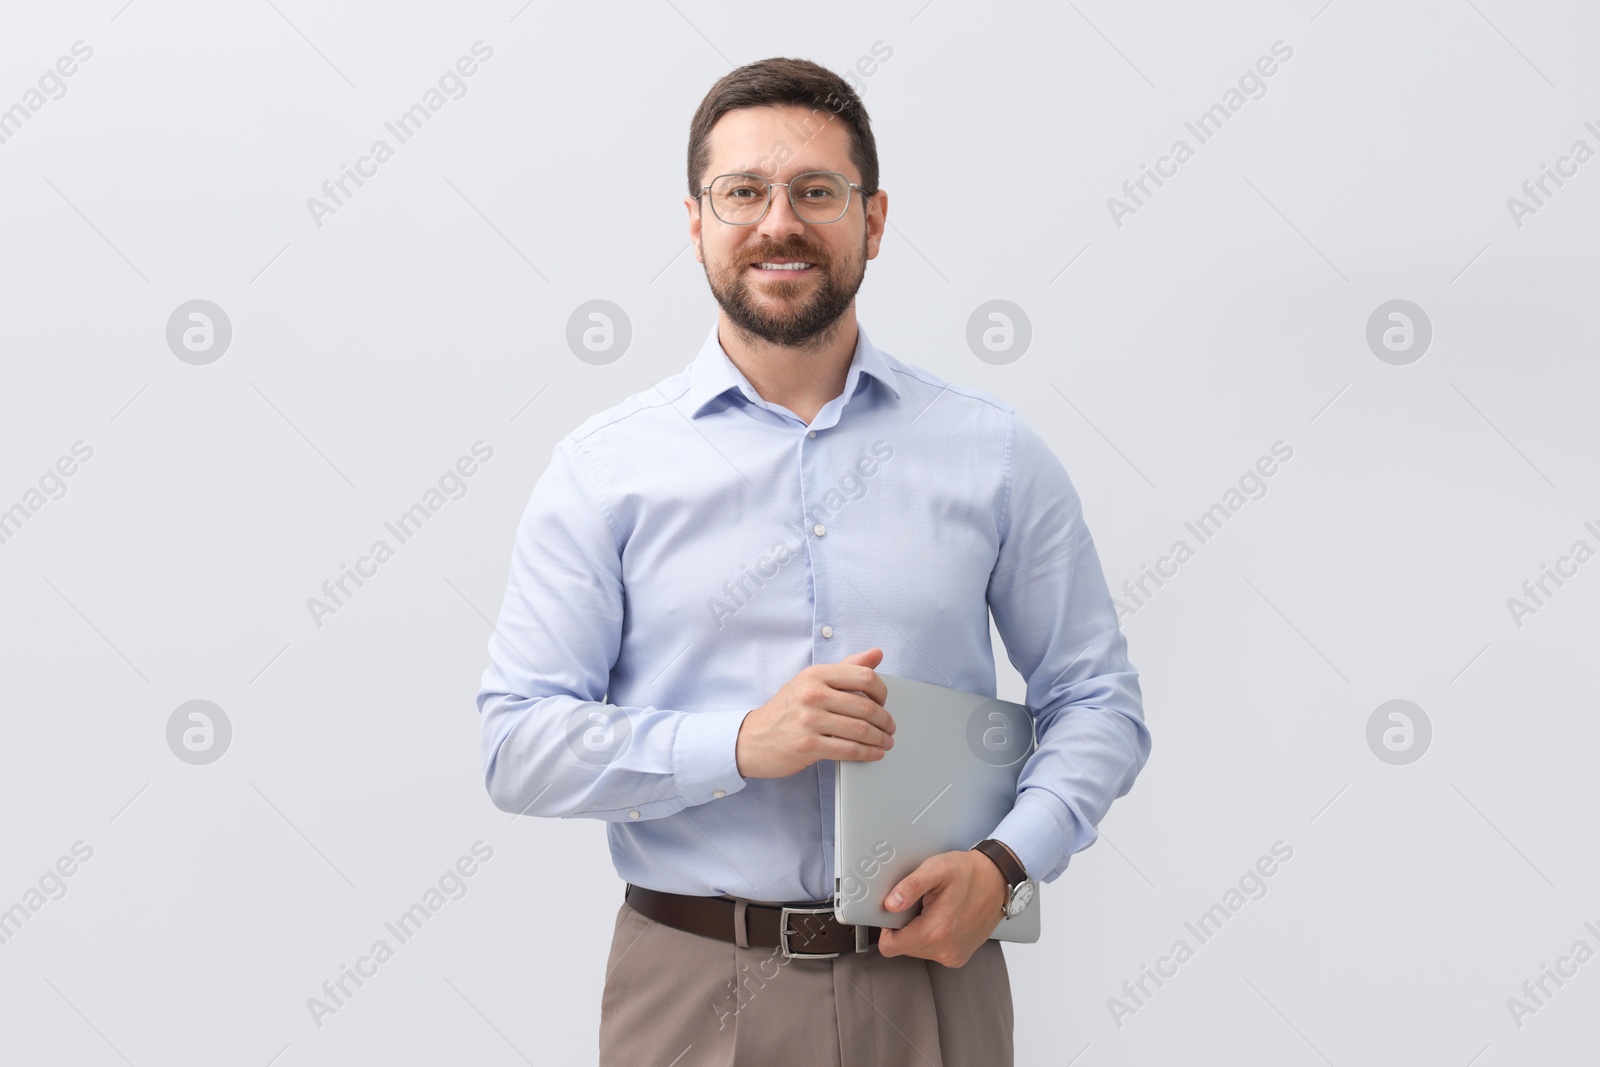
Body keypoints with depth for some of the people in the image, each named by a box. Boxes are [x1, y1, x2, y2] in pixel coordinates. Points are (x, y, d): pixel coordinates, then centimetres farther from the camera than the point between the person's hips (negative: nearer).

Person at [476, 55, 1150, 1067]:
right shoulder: (604, 468, -2)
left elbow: (1099, 700, 6)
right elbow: (519, 744, -5)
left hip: (928, 981, 1)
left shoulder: (996, 452, 2)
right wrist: (740, 744, -18)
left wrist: (1007, 860, -11)